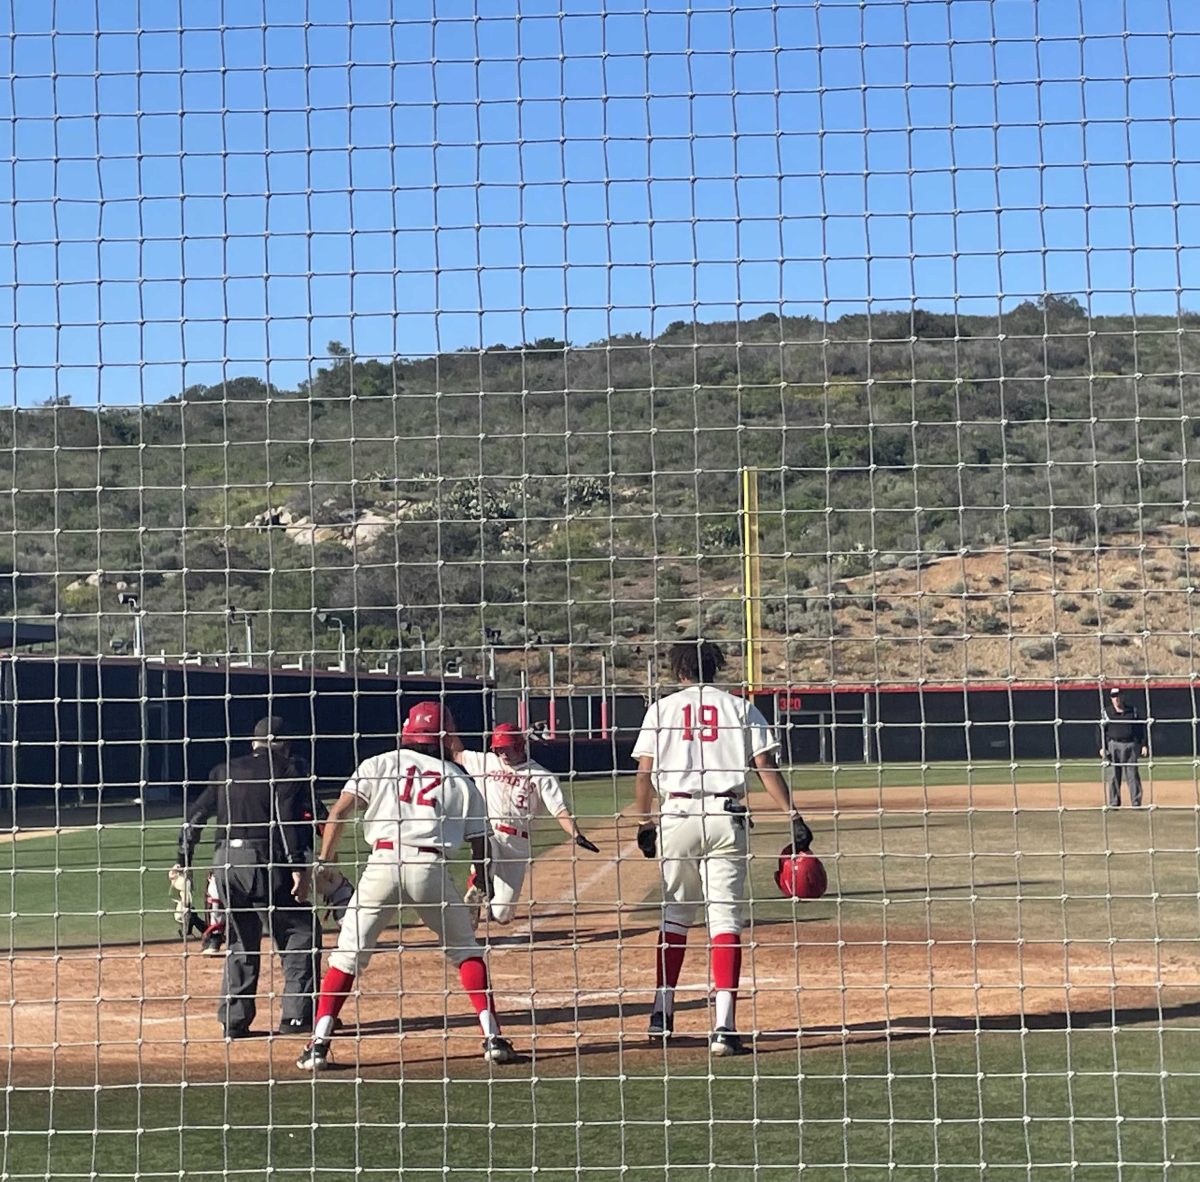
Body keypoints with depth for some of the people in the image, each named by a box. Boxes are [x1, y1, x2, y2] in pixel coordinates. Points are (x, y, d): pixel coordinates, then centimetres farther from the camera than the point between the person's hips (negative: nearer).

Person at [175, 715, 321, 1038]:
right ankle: (296, 1015, -4)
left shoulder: (225, 771, 18)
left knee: (241, 941, 17)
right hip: (263, 861, -5)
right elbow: (289, 819, -11)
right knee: (301, 933, 4)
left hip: (224, 862, 5)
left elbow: (196, 816, 14)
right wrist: (299, 867, -15)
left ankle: (234, 1020, 14)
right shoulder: (288, 770, 3)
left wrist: (184, 861, 17)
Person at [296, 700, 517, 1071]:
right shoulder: (460, 780, 16)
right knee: (466, 950, 17)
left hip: (383, 863, 0)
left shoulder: (380, 764, 14)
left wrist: (323, 863, 7)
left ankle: (319, 1044, 1)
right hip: (431, 867, 0)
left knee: (348, 953, 9)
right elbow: (479, 843, 15)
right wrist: (485, 880, 31)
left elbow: (339, 812, 4)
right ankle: (492, 1037, 11)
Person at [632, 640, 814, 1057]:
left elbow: (645, 774, 4)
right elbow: (766, 767, -2)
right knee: (726, 917, -2)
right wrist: (793, 816, -3)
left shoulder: (662, 709, 9)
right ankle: (724, 1027, -11)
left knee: (675, 913, 17)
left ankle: (662, 1013, 18)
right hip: (725, 818, -1)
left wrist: (645, 823, 14)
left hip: (677, 815, 1)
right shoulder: (740, 707, 8)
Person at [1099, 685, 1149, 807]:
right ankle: (1114, 803, 4)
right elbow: (1101, 730, 3)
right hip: (1113, 745, -1)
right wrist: (1102, 747, -6)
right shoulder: (1106, 712, 5)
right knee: (1113, 776, -1)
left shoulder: (1132, 710, 9)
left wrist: (1144, 745, 3)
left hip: (1131, 745, 1)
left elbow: (1141, 728, 11)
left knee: (1133, 775, 1)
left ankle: (1136, 803, 4)